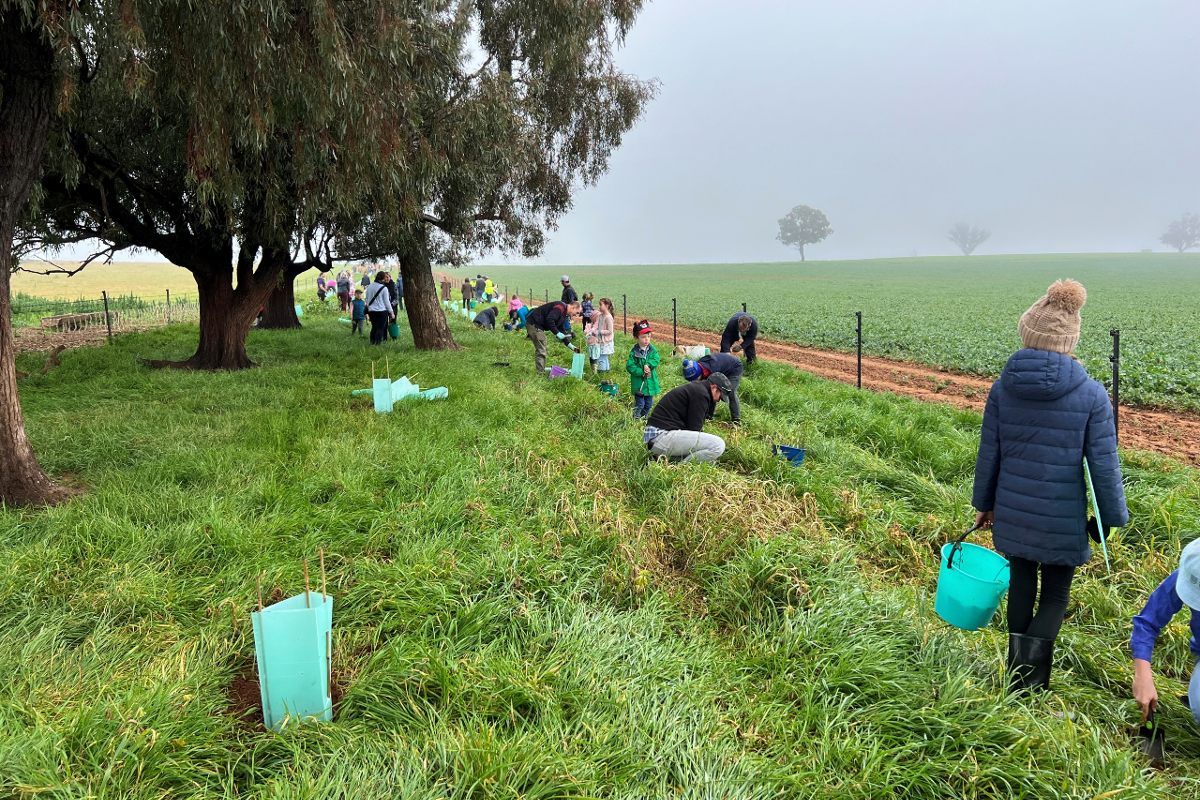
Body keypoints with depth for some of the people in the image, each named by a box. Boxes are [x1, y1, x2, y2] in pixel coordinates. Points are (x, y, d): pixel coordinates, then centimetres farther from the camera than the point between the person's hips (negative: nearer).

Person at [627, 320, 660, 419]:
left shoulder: (652, 350, 1)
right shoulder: (634, 352, -11)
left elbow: (656, 360, -12)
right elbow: (629, 366, -15)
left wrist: (648, 365, -29)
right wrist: (641, 372, -21)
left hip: (650, 382, 4)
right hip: (639, 384, -4)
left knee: (649, 404, 16)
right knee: (639, 404, -1)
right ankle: (636, 418, 15)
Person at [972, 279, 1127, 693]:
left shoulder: (1002, 388, -7)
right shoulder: (1091, 395, -12)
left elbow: (989, 453, 0)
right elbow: (1103, 465, -8)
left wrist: (984, 502, 14)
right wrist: (1112, 516, 6)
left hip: (1013, 512, 2)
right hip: (1063, 519, -2)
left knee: (1021, 584, 19)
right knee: (1055, 596, 13)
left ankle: (1018, 671, 28)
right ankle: (1030, 680, -1)